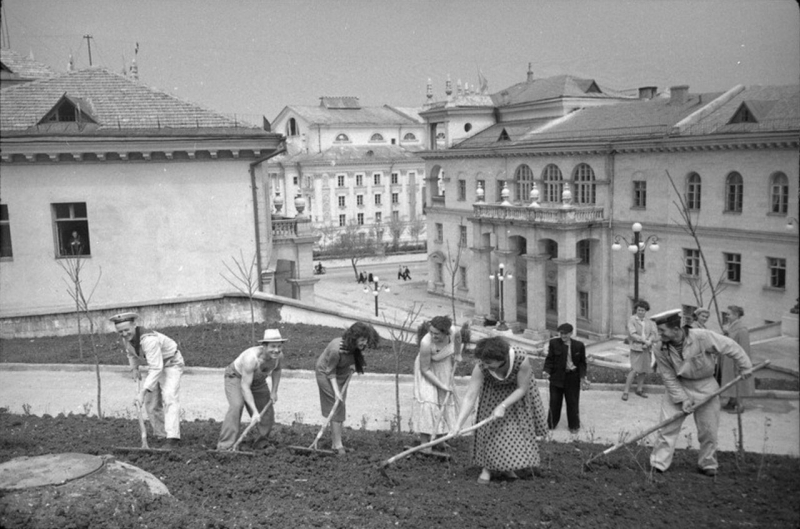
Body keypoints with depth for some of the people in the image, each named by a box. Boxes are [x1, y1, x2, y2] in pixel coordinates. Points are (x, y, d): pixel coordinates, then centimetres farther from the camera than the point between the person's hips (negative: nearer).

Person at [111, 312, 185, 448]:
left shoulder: (149, 339, -37)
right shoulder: (127, 338, -10)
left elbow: (156, 369, -40)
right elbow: (130, 352, 16)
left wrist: (142, 392, -43)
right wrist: (134, 368, -1)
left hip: (171, 364, -9)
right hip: (155, 365, 9)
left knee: (169, 397, -25)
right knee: (151, 401, 7)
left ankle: (173, 438, -33)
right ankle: (161, 435, 22)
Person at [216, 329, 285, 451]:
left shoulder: (279, 355, -22)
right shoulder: (251, 358, -41)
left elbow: (277, 370, 4)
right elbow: (245, 387, -39)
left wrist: (274, 391, 0)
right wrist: (254, 411, -44)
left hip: (258, 381, 6)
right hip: (236, 377, -6)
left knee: (267, 414, 3)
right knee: (236, 406, -30)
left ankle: (260, 445, 24)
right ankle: (225, 447, -30)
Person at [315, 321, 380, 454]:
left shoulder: (357, 347, -18)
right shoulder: (337, 349, -39)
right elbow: (330, 371, -27)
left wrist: (352, 366, -12)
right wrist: (336, 391, -30)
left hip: (342, 375, 7)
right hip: (326, 374, -7)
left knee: (340, 408, 10)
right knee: (337, 406, -11)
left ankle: (334, 442, 19)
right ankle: (338, 445, -6)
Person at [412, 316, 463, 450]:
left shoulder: (454, 331, -30)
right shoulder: (426, 343, -40)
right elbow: (425, 369, -26)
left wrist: (457, 354, 8)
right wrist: (441, 385, -23)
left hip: (444, 368, 5)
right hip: (428, 370, -5)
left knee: (446, 399, 9)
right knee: (427, 400, -16)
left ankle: (440, 437, 25)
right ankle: (424, 441, -11)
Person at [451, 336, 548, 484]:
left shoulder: (521, 362, -40)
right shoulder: (481, 368, -36)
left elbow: (522, 389, -25)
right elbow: (470, 396, -35)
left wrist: (503, 406, -33)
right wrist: (459, 424, -40)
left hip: (517, 392, 0)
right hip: (494, 392, 0)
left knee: (516, 428, 6)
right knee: (490, 427, -6)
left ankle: (507, 467, 22)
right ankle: (486, 467, 8)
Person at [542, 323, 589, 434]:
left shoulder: (579, 345, -3)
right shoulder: (554, 343, -6)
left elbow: (582, 362, 2)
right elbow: (549, 359, -5)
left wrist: (583, 377, -7)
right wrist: (546, 371, -21)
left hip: (572, 378, 0)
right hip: (557, 377, 0)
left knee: (573, 402, 9)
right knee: (554, 402, 9)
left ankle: (574, 425, 26)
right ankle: (551, 424, 26)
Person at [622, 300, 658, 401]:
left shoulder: (648, 321, 10)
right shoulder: (631, 320, -4)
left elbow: (654, 333, 4)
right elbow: (633, 334, -12)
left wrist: (650, 341, -15)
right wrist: (645, 341, -18)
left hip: (646, 348, 5)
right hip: (636, 348, -5)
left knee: (644, 370, 8)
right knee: (634, 370, -12)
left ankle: (639, 389, 23)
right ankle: (625, 391, -8)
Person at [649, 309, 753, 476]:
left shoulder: (703, 337, -27)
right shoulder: (661, 351, -18)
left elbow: (731, 347, -13)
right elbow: (669, 378, -10)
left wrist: (745, 367, -5)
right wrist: (682, 399, -17)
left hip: (705, 386, -1)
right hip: (677, 387, 1)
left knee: (708, 430, 7)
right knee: (667, 427, -5)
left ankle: (708, 465, 28)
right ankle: (658, 465, 5)